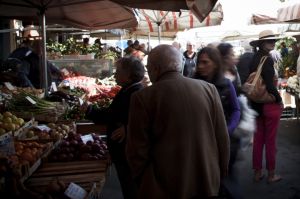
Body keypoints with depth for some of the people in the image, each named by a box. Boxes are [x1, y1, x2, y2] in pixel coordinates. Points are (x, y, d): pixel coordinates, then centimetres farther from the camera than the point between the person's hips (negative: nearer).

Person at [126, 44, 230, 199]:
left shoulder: (143, 97, -13)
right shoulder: (209, 89, -3)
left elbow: (137, 149, -10)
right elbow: (222, 138, 1)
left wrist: (142, 180, 7)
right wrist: (220, 173, 14)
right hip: (207, 183, 3)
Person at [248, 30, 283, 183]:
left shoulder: (254, 58, 6)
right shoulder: (267, 59, -17)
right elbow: (270, 84, -22)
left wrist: (255, 98, 15)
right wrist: (279, 100, -9)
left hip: (256, 103, 7)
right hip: (270, 104, -7)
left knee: (258, 139, 13)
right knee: (270, 141, 4)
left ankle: (257, 173, 23)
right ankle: (271, 175, 16)